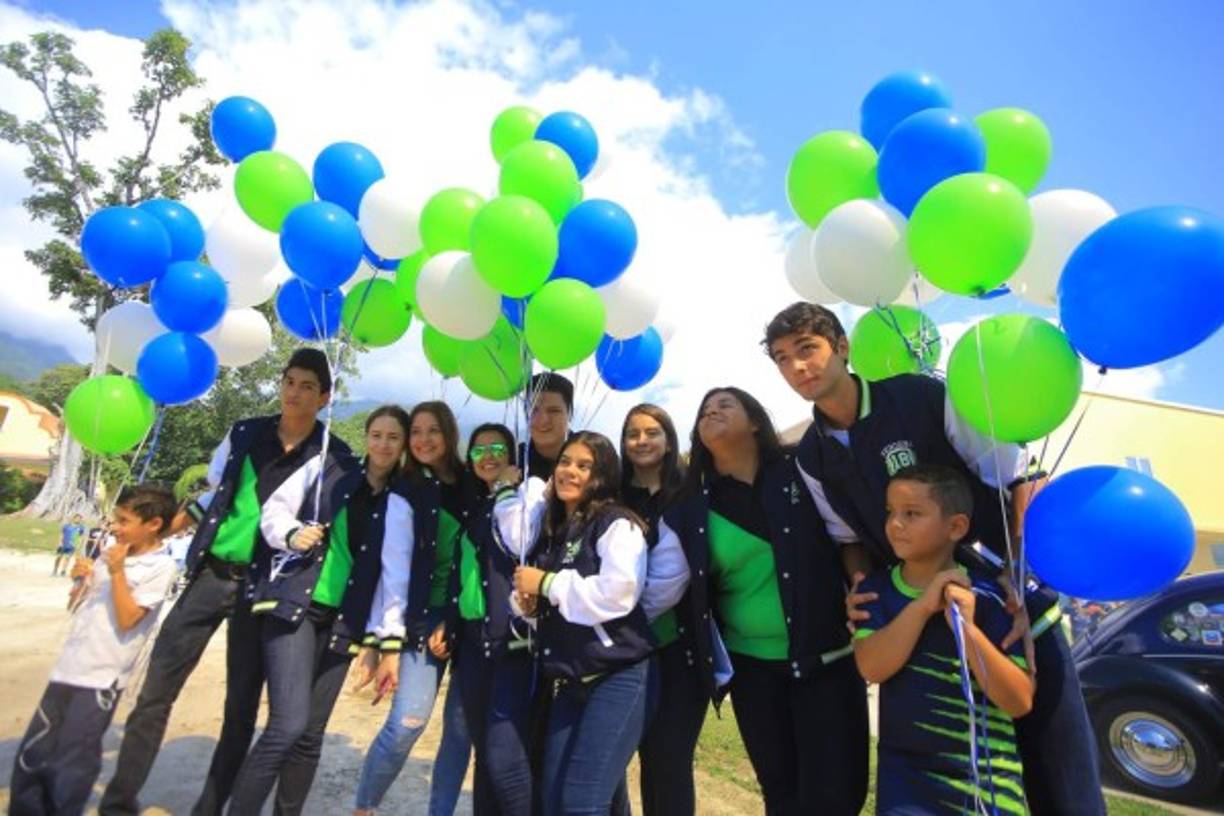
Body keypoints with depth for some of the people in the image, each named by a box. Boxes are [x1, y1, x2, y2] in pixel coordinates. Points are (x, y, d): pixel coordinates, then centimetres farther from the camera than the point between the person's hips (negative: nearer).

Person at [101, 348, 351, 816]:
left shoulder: (334, 458, -8)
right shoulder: (244, 434, 3)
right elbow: (215, 494, 16)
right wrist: (172, 524, 15)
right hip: (210, 573, 3)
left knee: (241, 707, 7)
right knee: (155, 693, 8)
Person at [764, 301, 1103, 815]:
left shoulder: (927, 398, -15)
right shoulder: (811, 459, -2)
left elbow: (1020, 480, -10)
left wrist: (1022, 583, -18)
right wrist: (861, 592, -8)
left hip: (1014, 608, -3)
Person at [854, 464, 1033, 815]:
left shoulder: (986, 597, -10)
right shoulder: (877, 588, -4)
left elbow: (1020, 702, -13)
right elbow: (871, 667, -17)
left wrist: (967, 629, -26)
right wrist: (922, 606, -25)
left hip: (987, 783, -1)